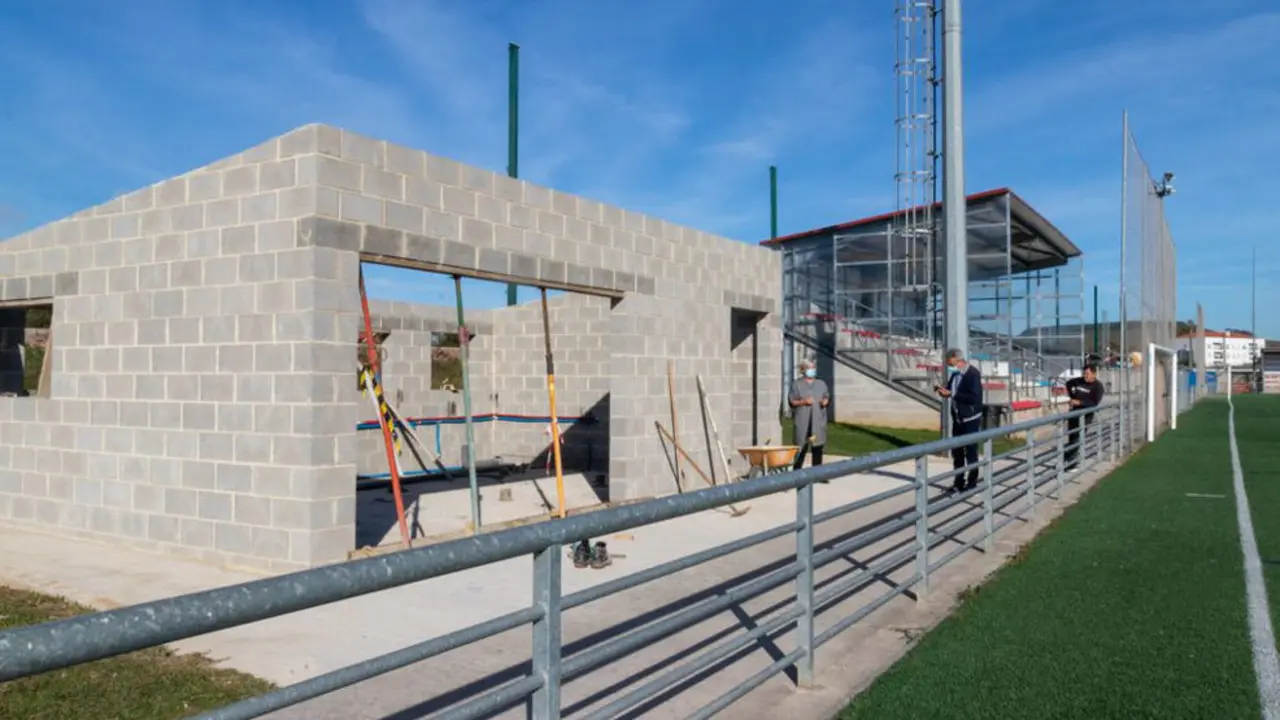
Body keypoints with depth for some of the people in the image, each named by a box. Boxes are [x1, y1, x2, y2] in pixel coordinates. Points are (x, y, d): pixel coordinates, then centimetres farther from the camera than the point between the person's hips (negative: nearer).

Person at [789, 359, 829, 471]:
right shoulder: (797, 384, 3)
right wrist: (803, 401, -15)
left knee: (818, 448, 5)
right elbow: (791, 401, -1)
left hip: (818, 421, 4)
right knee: (801, 448, -5)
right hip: (802, 422, -4)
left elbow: (827, 397, 19)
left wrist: (825, 401, -3)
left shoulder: (821, 384, 15)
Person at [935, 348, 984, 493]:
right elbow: (952, 391, 16)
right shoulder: (955, 374, 5)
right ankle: (959, 482, 24)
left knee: (970, 452, 3)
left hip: (970, 420, -8)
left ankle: (972, 483, 15)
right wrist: (944, 390, -7)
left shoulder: (973, 374, -18)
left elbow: (974, 398, -26)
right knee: (956, 451, 13)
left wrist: (951, 394, -26)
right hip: (957, 418, 8)